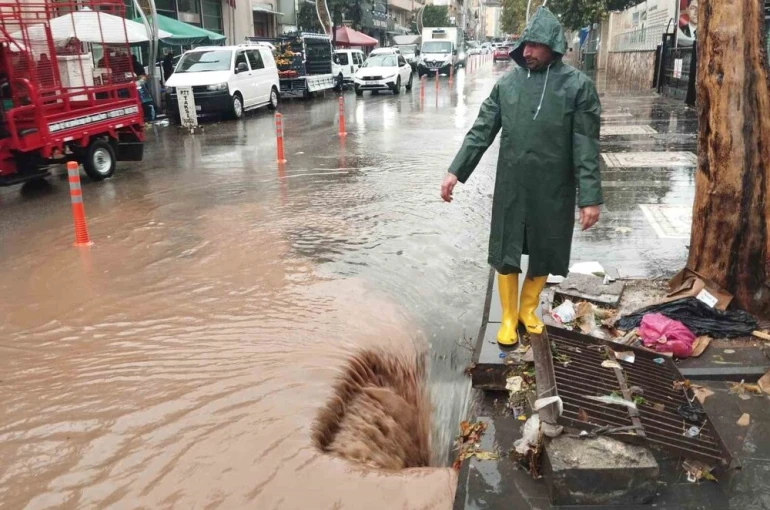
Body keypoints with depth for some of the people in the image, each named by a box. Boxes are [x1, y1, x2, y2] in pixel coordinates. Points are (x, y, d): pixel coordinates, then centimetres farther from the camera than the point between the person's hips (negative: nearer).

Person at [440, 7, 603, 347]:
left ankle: (528, 309, 35)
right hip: (510, 189, 2)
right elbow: (481, 132, 3)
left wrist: (590, 197, -13)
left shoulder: (577, 86, -7)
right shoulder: (507, 83, 1)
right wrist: (455, 171, -4)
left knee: (544, 255, 12)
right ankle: (508, 317, 26)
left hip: (552, 191, -1)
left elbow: (586, 147, -9)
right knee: (505, 253, 8)